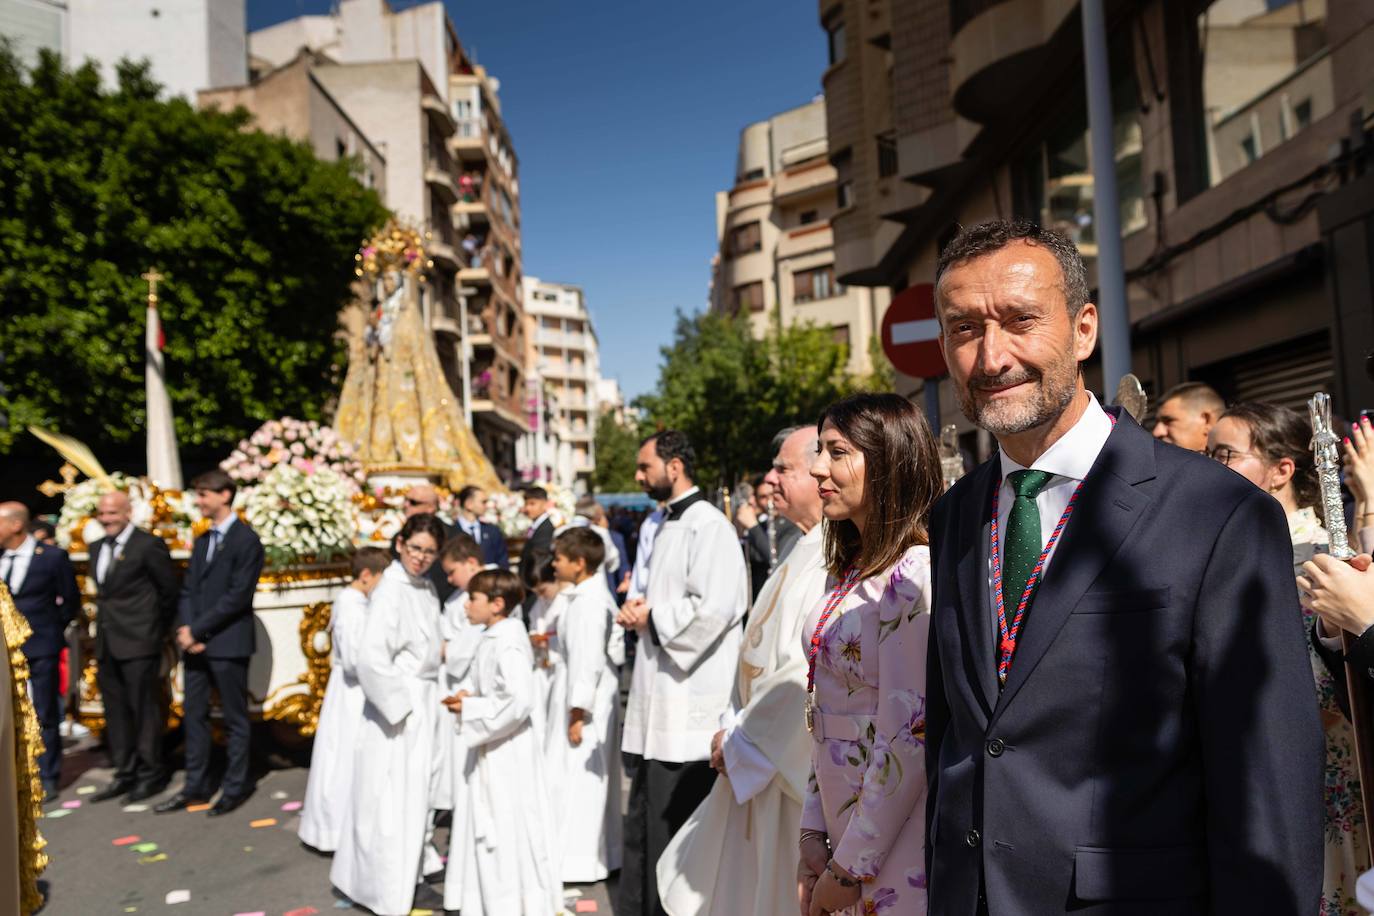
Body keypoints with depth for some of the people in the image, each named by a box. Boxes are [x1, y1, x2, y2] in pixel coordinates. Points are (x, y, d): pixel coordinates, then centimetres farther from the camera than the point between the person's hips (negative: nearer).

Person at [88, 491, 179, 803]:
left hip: (138, 642, -7)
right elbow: (104, 590, 20)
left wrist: (160, 629, 4)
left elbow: (171, 590, -4)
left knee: (144, 710, 1)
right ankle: (125, 774, 23)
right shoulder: (97, 548, 13)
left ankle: (151, 774, 13)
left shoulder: (149, 545, -10)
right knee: (116, 712, 13)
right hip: (106, 645, 7)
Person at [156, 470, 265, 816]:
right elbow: (188, 589, 12)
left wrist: (197, 629, -14)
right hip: (195, 643, 7)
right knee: (194, 716, 13)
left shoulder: (246, 540, -9)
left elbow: (238, 595, -15)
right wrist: (185, 628, -4)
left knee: (234, 718, 5)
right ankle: (195, 786, 24)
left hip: (228, 643, -7)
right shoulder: (202, 541, 15)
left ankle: (236, 787, 16)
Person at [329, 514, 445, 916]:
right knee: (391, 802, 3)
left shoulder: (426, 587, 6)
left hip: (424, 705, 8)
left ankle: (409, 874, 36)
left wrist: (430, 698, 9)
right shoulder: (390, 592, -19)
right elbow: (371, 659, -26)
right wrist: (401, 705, -19)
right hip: (398, 708, -8)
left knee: (415, 796, 20)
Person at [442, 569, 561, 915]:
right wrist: (466, 698, -2)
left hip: (507, 752, -10)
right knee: (485, 830, 19)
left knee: (508, 831, 2)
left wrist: (470, 708, -20)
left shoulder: (509, 643, -21)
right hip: (490, 751, 10)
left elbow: (518, 701, -29)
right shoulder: (490, 639, 8)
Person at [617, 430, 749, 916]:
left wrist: (653, 620, -12)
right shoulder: (669, 525, 16)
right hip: (657, 701, 10)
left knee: (671, 826, 1)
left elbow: (715, 607, -24)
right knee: (644, 823, 18)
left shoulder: (708, 525, -14)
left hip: (688, 701, -10)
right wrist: (640, 612, 6)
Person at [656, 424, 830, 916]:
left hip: (797, 761, -8)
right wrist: (734, 729, 8)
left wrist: (740, 737, -14)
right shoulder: (802, 550, 10)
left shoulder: (835, 557, -21)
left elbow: (807, 671, -25)